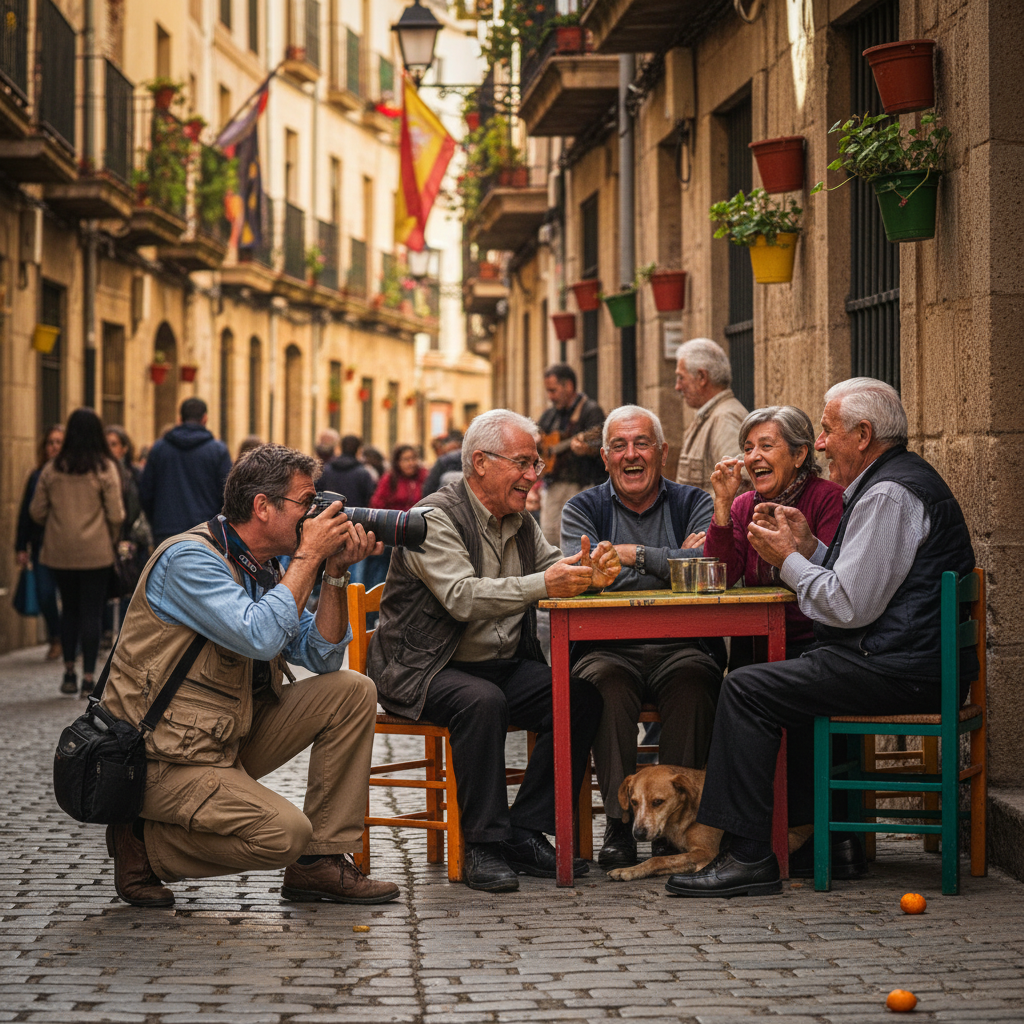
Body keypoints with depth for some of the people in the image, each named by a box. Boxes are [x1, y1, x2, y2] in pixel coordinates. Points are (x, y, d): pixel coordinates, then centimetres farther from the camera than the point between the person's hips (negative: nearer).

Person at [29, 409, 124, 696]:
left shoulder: (52, 469, 0)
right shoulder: (105, 468, -8)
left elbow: (37, 511, 3)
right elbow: (115, 515, -9)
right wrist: (111, 538, 9)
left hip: (59, 552, 3)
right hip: (95, 552, -3)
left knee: (69, 609, 17)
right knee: (92, 613, 3)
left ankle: (69, 672, 14)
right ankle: (88, 678, 2)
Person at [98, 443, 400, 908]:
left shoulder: (266, 568, 10)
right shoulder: (190, 559, -18)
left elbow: (322, 656, 8)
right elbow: (259, 637, -30)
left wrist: (336, 573, -3)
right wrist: (308, 556, -20)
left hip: (230, 739, 9)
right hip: (165, 760, -9)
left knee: (353, 691, -1)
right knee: (285, 833, -26)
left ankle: (321, 862, 2)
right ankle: (144, 843, -4)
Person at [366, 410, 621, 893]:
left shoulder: (520, 521, 13)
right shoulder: (436, 517, -13)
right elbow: (462, 598, -26)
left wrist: (587, 573, -14)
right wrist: (542, 585, -37)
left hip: (504, 664, 7)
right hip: (427, 669, -7)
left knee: (582, 697, -17)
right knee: (482, 701, -37)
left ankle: (524, 831, -10)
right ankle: (485, 843, -25)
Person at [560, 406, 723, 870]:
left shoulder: (692, 504, 11)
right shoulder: (583, 508, 12)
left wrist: (634, 553, -8)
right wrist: (671, 560, -6)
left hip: (681, 647, 0)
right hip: (608, 648, 0)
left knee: (693, 677, -33)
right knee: (604, 679, -34)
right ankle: (619, 824, -27)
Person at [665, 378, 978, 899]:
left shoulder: (890, 495, -16)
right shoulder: (900, 478, 19)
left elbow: (851, 606, -21)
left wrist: (788, 559, -8)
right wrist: (808, 545, 10)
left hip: (900, 670, -12)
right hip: (912, 661, 12)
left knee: (746, 689, -11)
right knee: (786, 677, 27)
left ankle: (746, 856, -11)